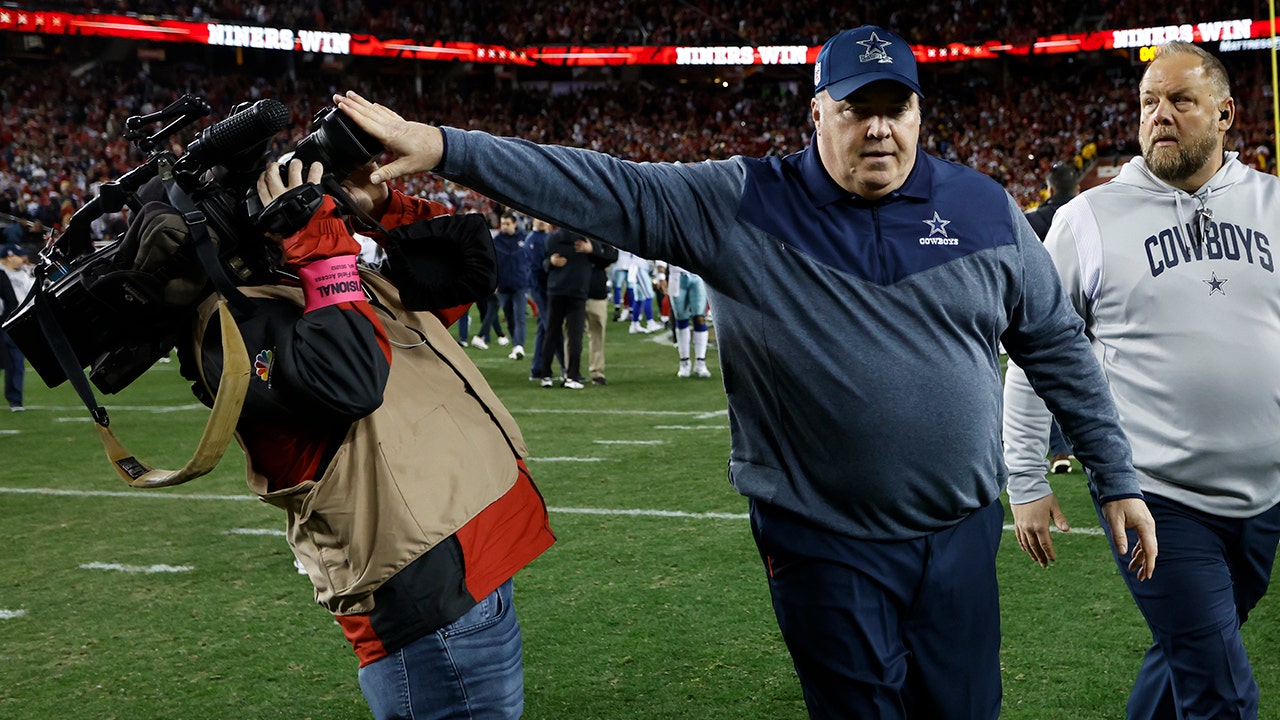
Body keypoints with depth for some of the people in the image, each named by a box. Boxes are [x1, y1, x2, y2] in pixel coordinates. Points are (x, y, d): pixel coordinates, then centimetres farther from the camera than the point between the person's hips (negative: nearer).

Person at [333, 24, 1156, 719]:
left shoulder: (986, 210, 1)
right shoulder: (741, 205, -6)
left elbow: (1058, 346, 8)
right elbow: (604, 188, -12)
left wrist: (1118, 479, 7)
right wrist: (446, 148, -21)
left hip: (963, 532, 3)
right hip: (825, 547, -2)